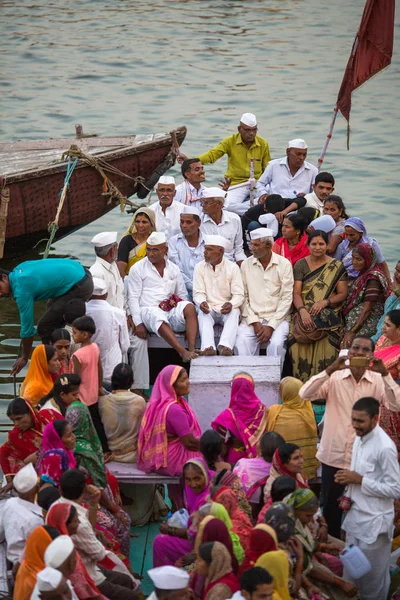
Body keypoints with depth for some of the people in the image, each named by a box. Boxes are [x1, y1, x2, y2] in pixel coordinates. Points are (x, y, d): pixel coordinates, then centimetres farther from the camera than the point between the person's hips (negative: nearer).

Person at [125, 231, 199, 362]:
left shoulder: (174, 269, 19)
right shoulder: (137, 269, 8)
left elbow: (182, 295, 21)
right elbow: (133, 298, 2)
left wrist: (185, 314, 1)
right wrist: (138, 323, -10)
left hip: (172, 311, 3)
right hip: (149, 310, -3)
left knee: (189, 307, -30)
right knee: (158, 317, -40)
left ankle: (192, 349, -41)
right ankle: (183, 352, -49)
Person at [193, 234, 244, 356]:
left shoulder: (233, 268, 1)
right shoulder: (199, 267, 5)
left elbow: (239, 295, -4)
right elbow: (198, 293, -1)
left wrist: (231, 304, -28)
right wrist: (201, 302, -26)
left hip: (227, 310, -1)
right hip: (208, 309, 1)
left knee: (234, 312, -33)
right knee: (202, 313, -33)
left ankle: (225, 346, -55)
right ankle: (208, 347, -54)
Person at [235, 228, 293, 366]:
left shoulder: (284, 264, 0)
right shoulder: (246, 264, 7)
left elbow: (286, 298, -3)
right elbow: (243, 297, 5)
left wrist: (271, 326, -11)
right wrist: (254, 322, -7)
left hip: (277, 318, -2)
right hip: (252, 318, 2)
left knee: (276, 343, -30)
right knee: (241, 344, -26)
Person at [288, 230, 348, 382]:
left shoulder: (336, 267, 6)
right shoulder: (301, 265, 9)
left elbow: (343, 294, 3)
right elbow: (296, 293, 2)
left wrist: (325, 302, -14)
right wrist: (302, 310, -17)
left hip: (329, 316, -1)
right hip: (305, 315, 1)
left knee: (326, 347, -24)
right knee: (298, 346, -23)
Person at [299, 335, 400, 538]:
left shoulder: (378, 381, -4)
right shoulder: (334, 378, -5)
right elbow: (305, 394, -17)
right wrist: (330, 369, -27)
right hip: (333, 456, 0)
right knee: (330, 508, 13)